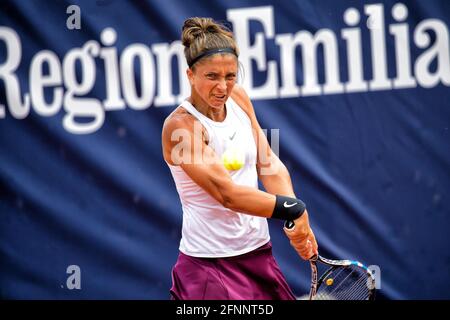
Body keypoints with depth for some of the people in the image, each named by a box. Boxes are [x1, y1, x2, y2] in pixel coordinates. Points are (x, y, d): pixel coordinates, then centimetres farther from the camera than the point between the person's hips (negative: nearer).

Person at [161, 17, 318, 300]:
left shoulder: (238, 98, 2)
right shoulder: (181, 126, -19)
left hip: (259, 252, 6)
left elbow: (269, 163, -1)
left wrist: (298, 222, -15)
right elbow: (227, 194, -25)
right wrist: (294, 209, -23)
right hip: (209, 264, -6)